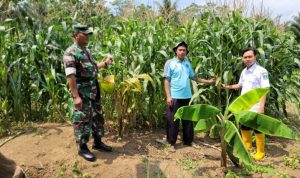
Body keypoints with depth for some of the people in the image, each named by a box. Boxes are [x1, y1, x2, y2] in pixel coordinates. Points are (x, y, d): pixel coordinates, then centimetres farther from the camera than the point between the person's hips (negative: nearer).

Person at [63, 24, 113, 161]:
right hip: (82, 93, -9)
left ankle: (97, 142, 32)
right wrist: (76, 96, -26)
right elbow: (70, 76, -22)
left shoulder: (86, 51, 12)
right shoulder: (70, 53, -16)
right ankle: (82, 148, 18)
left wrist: (105, 63, 17)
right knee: (82, 119, 2)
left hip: (94, 91, 9)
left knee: (97, 116, 16)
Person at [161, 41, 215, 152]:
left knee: (188, 119, 13)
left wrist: (208, 81, 15)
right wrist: (168, 96, -14)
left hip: (187, 96, 5)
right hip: (174, 97, -5)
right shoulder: (170, 63, -4)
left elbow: (193, 77, 17)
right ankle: (172, 143, 14)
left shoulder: (187, 63, 11)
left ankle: (188, 141, 28)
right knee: (173, 120, 2)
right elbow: (166, 80, -7)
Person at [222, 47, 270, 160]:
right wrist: (228, 87, 8)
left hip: (255, 107, -7)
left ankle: (260, 152, 23)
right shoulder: (244, 71, 8)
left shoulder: (261, 71, -14)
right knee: (244, 128, 18)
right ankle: (247, 148, 37)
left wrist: (261, 107, -21)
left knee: (258, 130, 6)